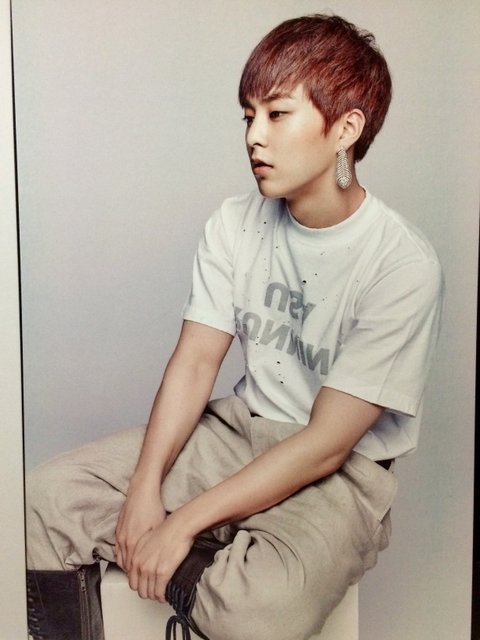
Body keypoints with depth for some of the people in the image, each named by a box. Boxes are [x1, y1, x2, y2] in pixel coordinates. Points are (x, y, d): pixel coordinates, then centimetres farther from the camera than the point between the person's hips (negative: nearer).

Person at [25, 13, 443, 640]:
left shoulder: (403, 265, -20)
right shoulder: (236, 223, -1)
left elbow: (327, 444, -20)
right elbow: (196, 359, -2)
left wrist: (182, 523, -21)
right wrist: (144, 489, -15)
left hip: (341, 472, -4)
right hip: (240, 427, 5)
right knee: (49, 493, -9)